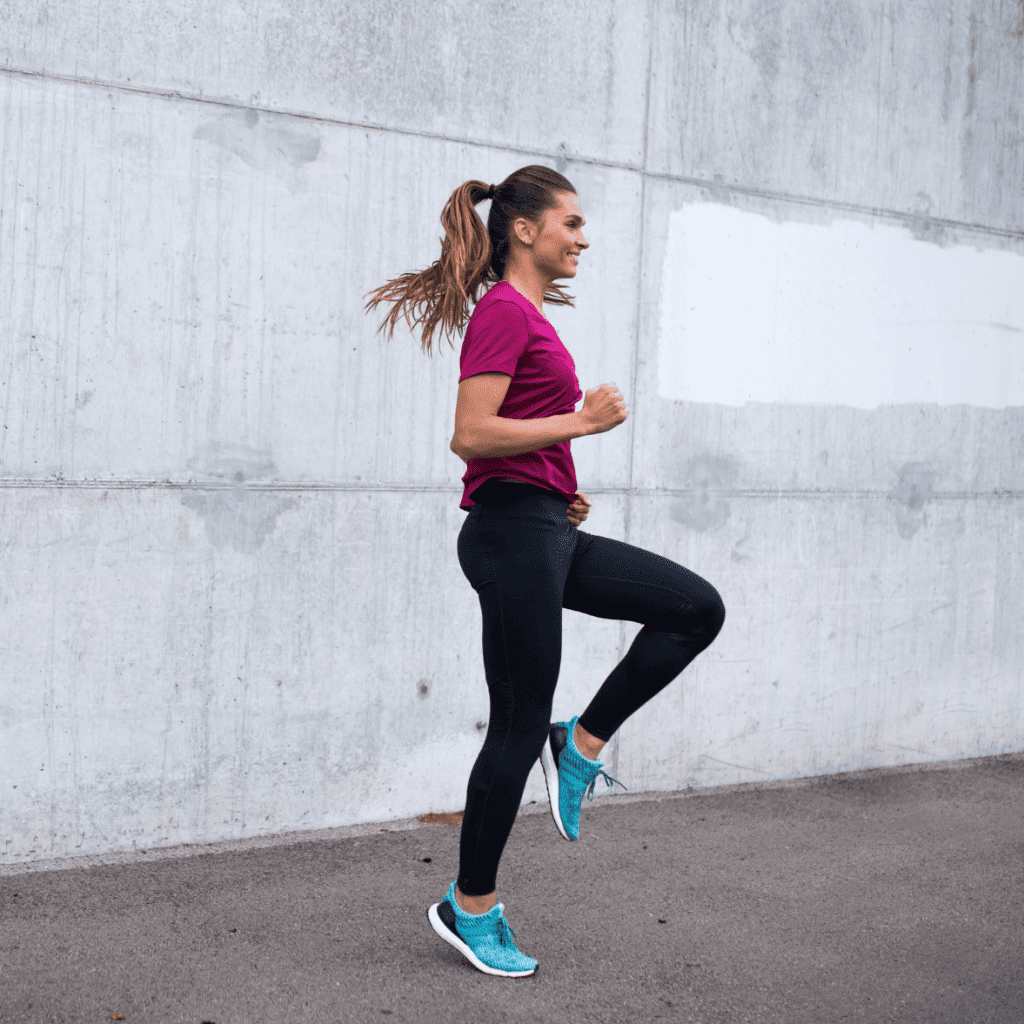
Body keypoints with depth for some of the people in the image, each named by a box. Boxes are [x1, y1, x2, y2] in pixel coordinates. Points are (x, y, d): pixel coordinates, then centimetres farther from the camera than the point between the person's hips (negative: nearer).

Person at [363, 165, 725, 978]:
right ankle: (471, 909, 14)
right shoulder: (503, 311, -12)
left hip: (545, 532, 9)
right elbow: (471, 435, -21)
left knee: (696, 608, 8)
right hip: (511, 533, -9)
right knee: (520, 725, -1)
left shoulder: (527, 315, 18)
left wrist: (559, 488, 12)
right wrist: (580, 421, -17)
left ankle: (581, 746, 10)